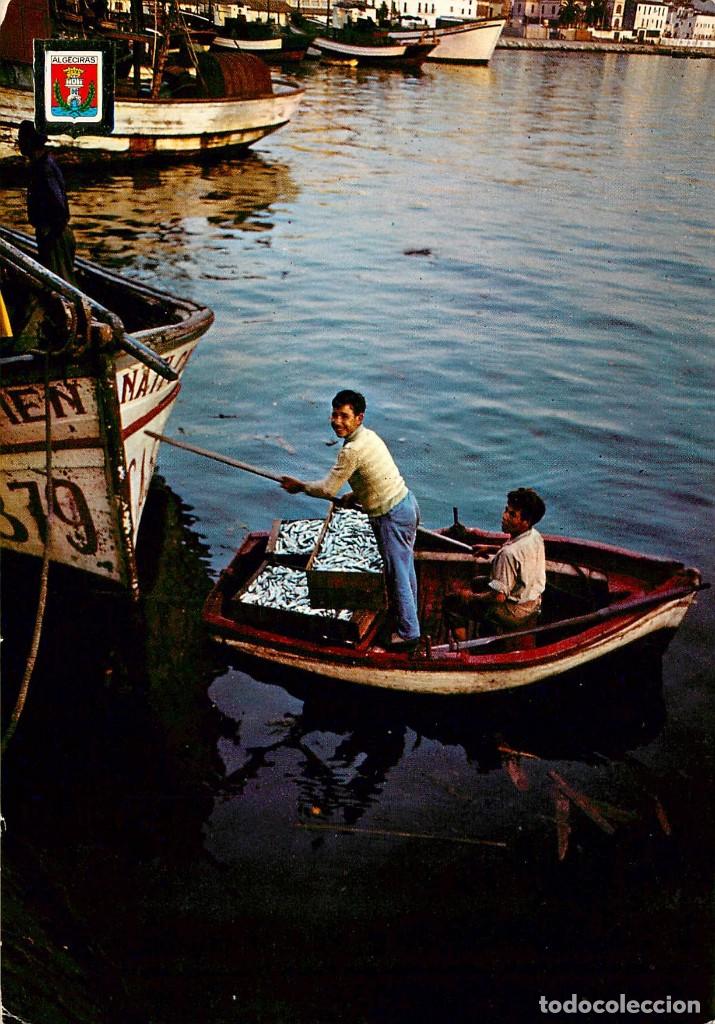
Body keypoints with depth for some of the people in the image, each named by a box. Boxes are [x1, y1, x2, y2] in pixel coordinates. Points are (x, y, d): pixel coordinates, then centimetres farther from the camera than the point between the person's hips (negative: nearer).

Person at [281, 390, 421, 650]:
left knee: (397, 574, 1)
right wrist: (356, 496, 12)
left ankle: (408, 632, 12)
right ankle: (408, 614, 39)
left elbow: (328, 489, -17)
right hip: (406, 503, 10)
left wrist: (299, 486, -2)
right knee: (404, 567, 23)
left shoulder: (352, 450, -23)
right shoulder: (369, 436, 7)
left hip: (391, 517, -10)